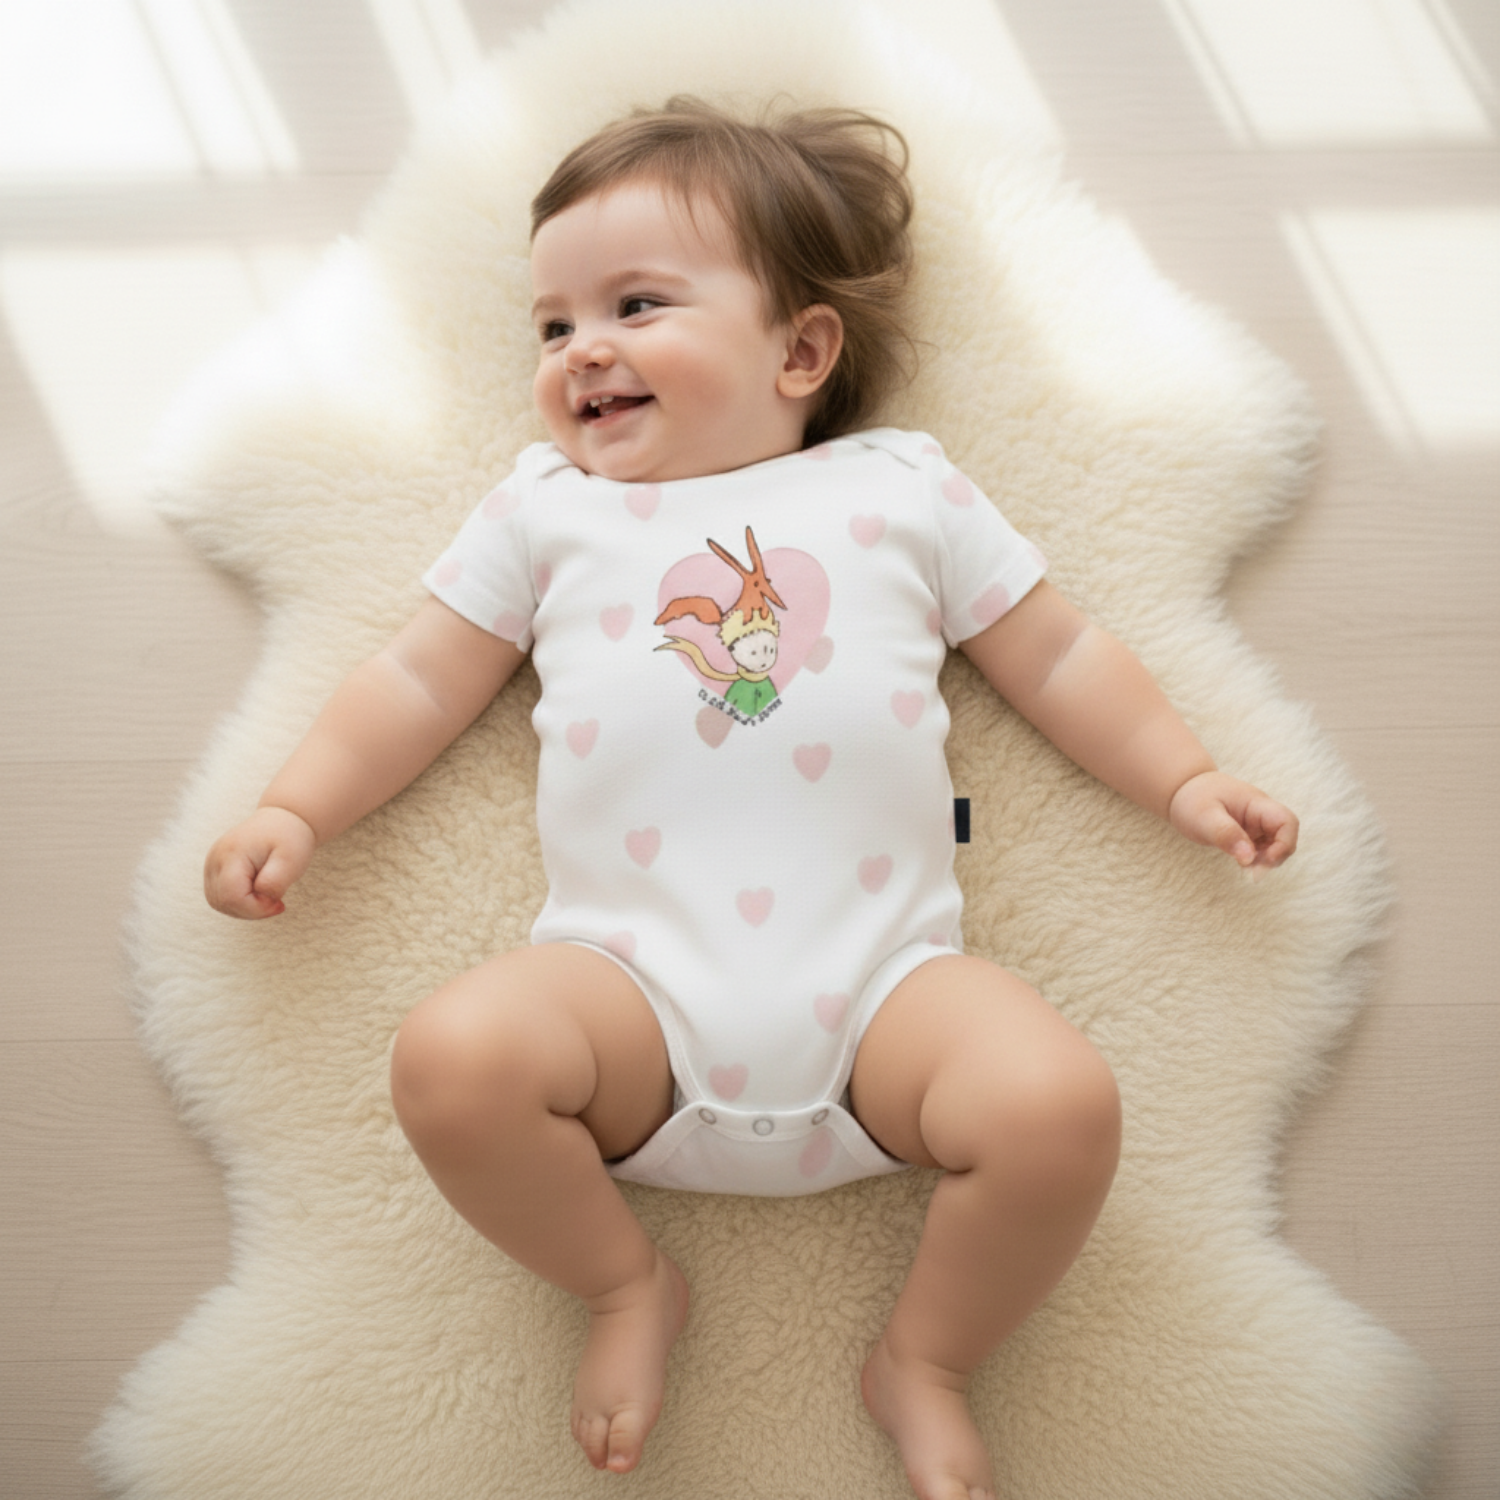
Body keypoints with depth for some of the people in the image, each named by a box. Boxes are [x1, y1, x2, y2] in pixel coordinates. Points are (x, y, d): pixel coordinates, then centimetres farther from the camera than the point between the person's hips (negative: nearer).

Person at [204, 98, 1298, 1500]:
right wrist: (292, 809, 8)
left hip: (879, 974, 0)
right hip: (631, 982, 1)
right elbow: (420, 682, 18)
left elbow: (1055, 654, 18)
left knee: (1061, 1104, -24)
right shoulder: (545, 508, 18)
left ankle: (926, 1355, 8)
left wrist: (1184, 778, 11)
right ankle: (626, 1286, 5)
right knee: (450, 1058, -27)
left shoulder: (902, 488, 16)